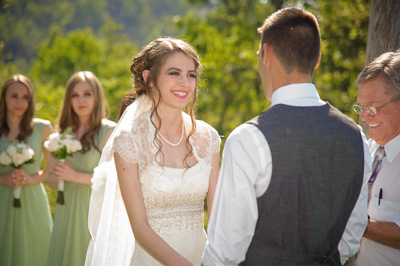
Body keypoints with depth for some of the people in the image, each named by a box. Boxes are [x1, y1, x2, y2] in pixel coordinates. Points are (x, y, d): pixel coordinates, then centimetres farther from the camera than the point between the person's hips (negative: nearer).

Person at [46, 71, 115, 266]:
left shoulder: (109, 131, -6)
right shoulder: (64, 134, 11)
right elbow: (52, 182, 16)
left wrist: (76, 176, -14)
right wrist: (55, 175, -7)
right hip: (66, 211, 5)